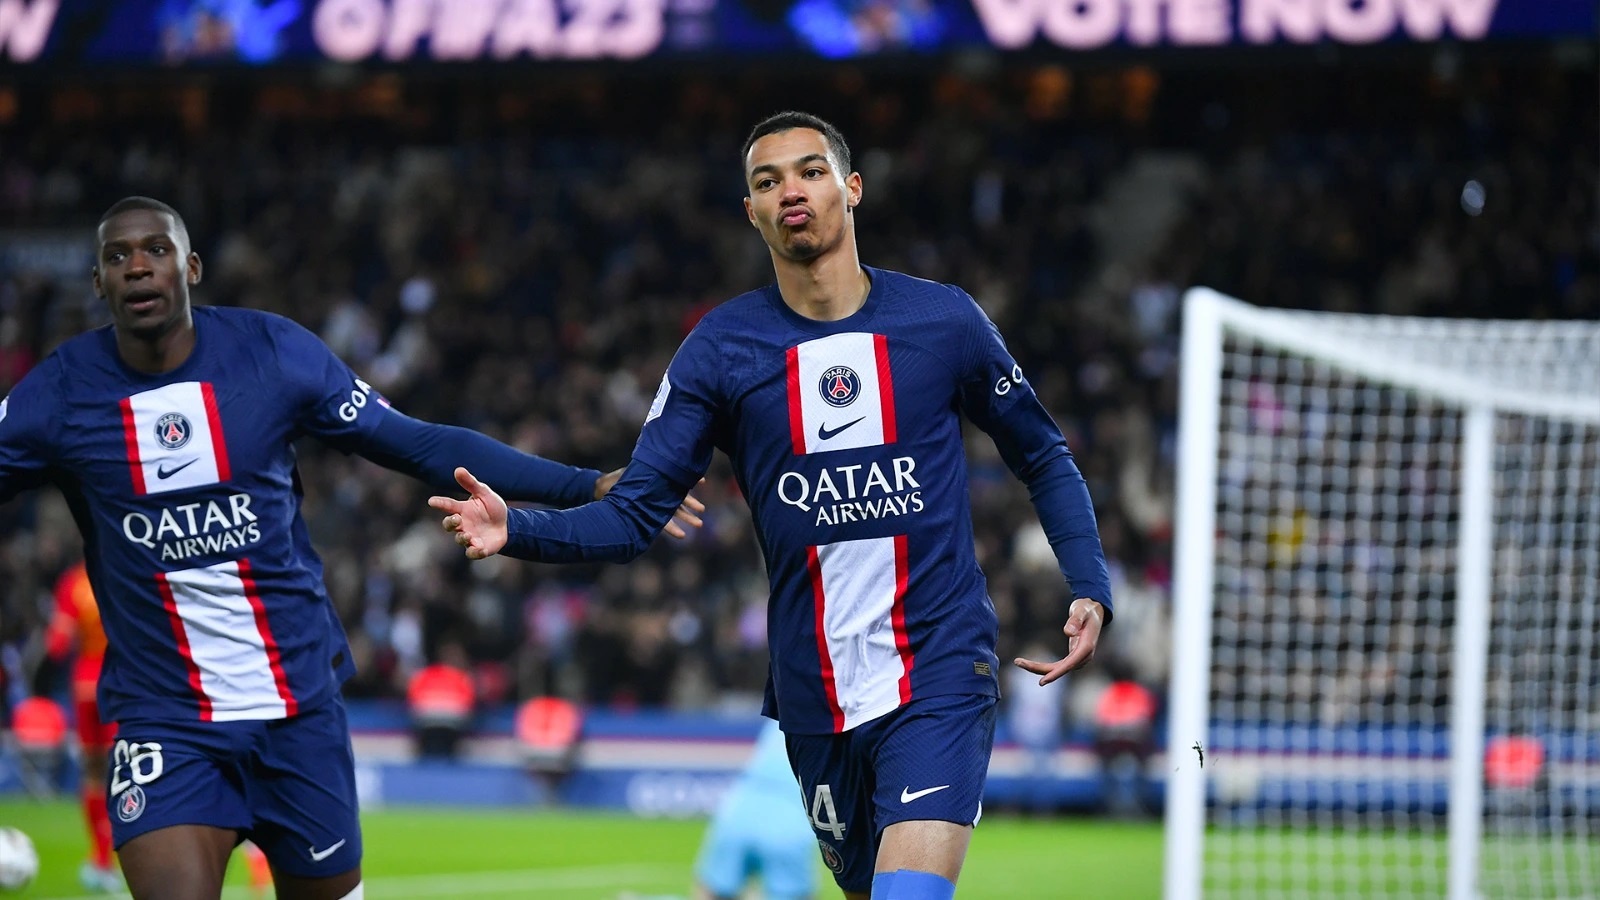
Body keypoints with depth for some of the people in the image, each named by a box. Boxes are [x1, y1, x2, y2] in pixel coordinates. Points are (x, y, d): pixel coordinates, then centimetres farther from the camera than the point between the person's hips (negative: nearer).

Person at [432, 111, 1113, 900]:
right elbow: (634, 514, -3)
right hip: (815, 691, 3)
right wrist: (515, 530, -20)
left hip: (939, 676, -3)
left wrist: (1090, 587, -1)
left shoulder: (944, 320, -1)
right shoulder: (720, 347, 1)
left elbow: (1043, 459, 12)